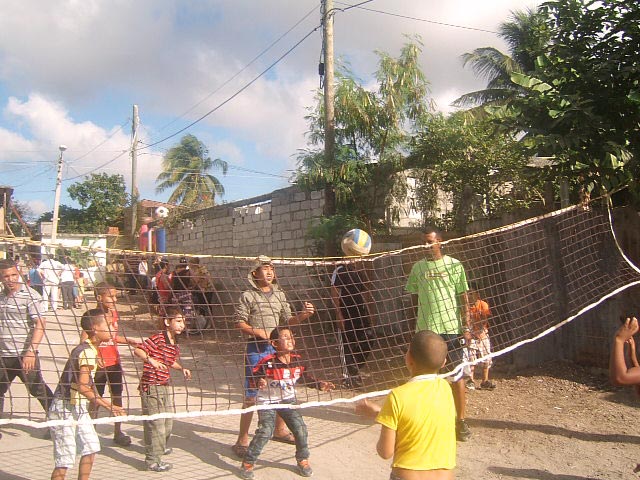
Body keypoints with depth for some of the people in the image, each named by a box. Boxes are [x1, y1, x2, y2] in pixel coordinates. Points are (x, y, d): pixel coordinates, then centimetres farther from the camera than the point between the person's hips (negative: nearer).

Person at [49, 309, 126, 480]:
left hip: (79, 407, 10)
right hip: (65, 409, -10)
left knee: (91, 447, 14)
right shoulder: (88, 352, -21)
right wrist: (107, 405, -27)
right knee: (65, 459, -3)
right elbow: (82, 386, -28)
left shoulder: (88, 349, 8)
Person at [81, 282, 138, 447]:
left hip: (115, 362, 6)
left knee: (117, 396, 12)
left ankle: (118, 432, 24)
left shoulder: (114, 313, 5)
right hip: (100, 364, -6)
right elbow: (84, 340, -19)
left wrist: (129, 341, 6)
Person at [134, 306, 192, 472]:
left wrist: (182, 369, 9)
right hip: (151, 386, -9)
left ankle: (160, 446, 46)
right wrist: (150, 360, -38)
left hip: (166, 386, 9)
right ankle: (152, 460, 11)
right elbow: (137, 350, -24)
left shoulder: (175, 344, 9)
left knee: (168, 421, 21)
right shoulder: (157, 339, -18)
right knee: (155, 423, -2)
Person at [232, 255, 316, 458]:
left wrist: (303, 315, -5)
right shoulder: (248, 296, -6)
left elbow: (287, 320, 13)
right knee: (252, 396, -4)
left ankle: (280, 430, 34)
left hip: (277, 347, 6)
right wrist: (258, 332, -21)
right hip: (256, 349, -6)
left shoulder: (280, 295, 11)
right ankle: (242, 440, 8)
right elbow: (239, 323, -8)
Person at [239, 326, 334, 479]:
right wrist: (259, 382, -42)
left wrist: (320, 385, -7)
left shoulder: (298, 361, -10)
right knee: (265, 431, -15)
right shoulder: (268, 362, -26)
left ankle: (303, 460, 22)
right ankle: (248, 463, 6)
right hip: (267, 401, -4)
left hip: (288, 400, 4)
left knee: (300, 428, -2)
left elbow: (306, 377, 4)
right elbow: (255, 376, -20)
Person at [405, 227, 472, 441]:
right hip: (425, 329, 3)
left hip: (451, 328, -3)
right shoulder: (418, 267, 6)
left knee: (456, 377, 2)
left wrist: (467, 326, -5)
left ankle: (461, 420, 15)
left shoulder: (454, 265, -1)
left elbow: (463, 298, 0)